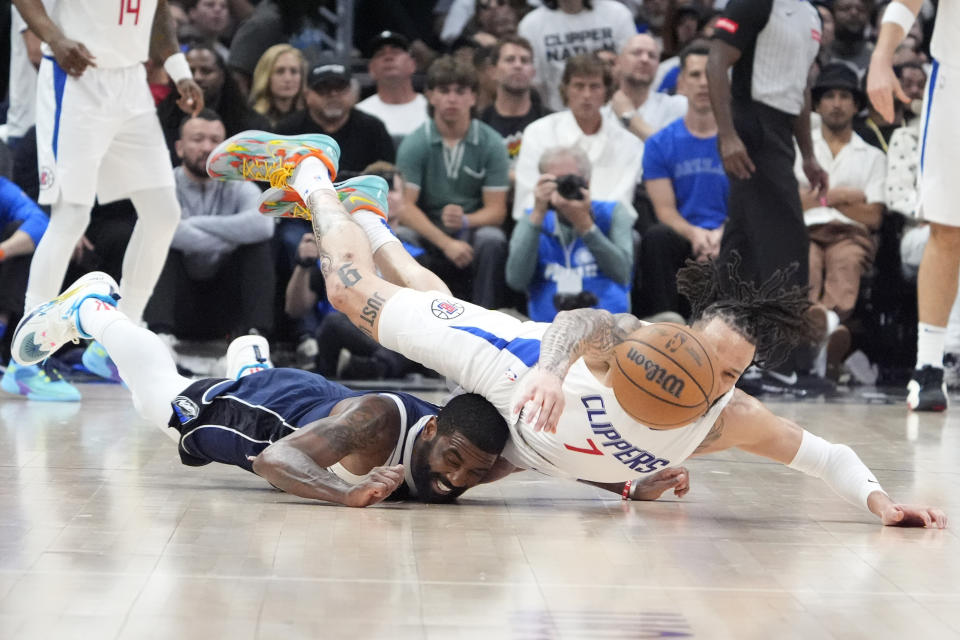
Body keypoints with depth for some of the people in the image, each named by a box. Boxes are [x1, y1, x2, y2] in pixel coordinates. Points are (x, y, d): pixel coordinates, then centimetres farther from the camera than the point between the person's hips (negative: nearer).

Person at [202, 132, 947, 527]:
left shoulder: (735, 421, -32)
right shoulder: (629, 343, -39)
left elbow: (829, 455, -22)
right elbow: (576, 324, -21)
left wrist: (879, 500, -39)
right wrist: (549, 367, -42)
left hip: (531, 447, 4)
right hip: (519, 362, -4)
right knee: (355, 291, 2)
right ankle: (311, 171, 32)